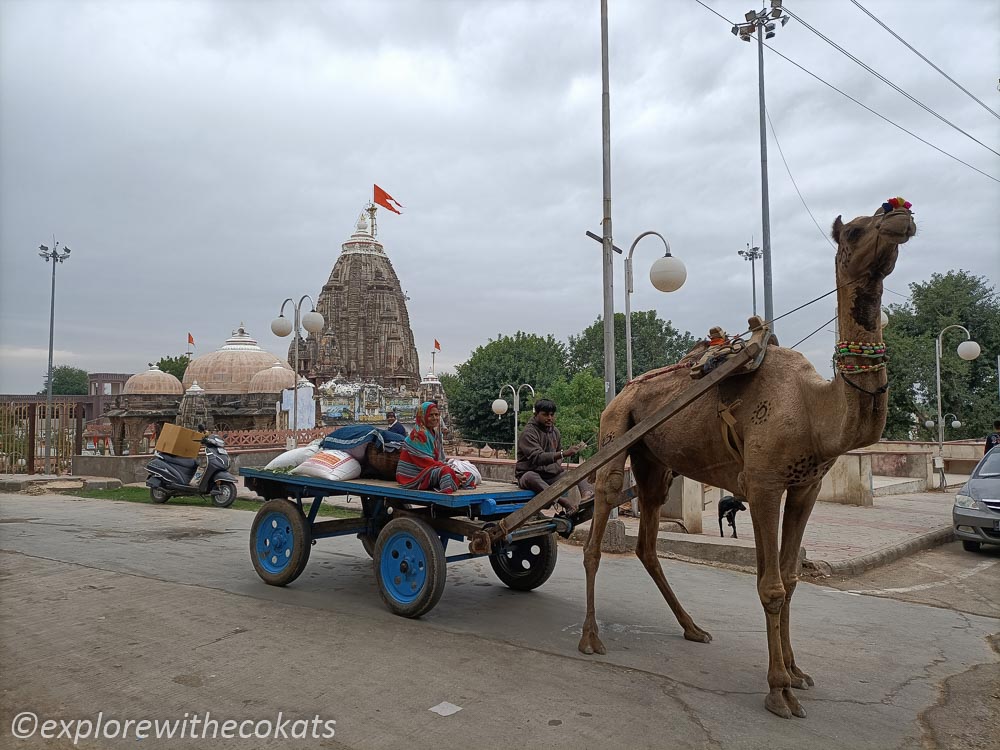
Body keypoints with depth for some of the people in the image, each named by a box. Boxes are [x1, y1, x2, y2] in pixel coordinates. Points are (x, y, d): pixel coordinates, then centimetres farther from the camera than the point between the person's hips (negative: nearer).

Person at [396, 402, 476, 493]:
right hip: (414, 477, -9)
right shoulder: (418, 434, -13)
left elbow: (440, 460, 12)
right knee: (445, 471, -35)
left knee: (468, 476, -4)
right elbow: (426, 462, -18)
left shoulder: (436, 433, 14)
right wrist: (453, 473, -20)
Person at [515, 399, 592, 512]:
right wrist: (564, 454, -38)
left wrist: (558, 463, 6)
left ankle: (587, 493, -44)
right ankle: (562, 500, -61)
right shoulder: (528, 433, -13)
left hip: (551, 474, 7)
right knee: (530, 478, -41)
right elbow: (537, 457, -28)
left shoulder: (555, 431, 12)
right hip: (530, 473, -7)